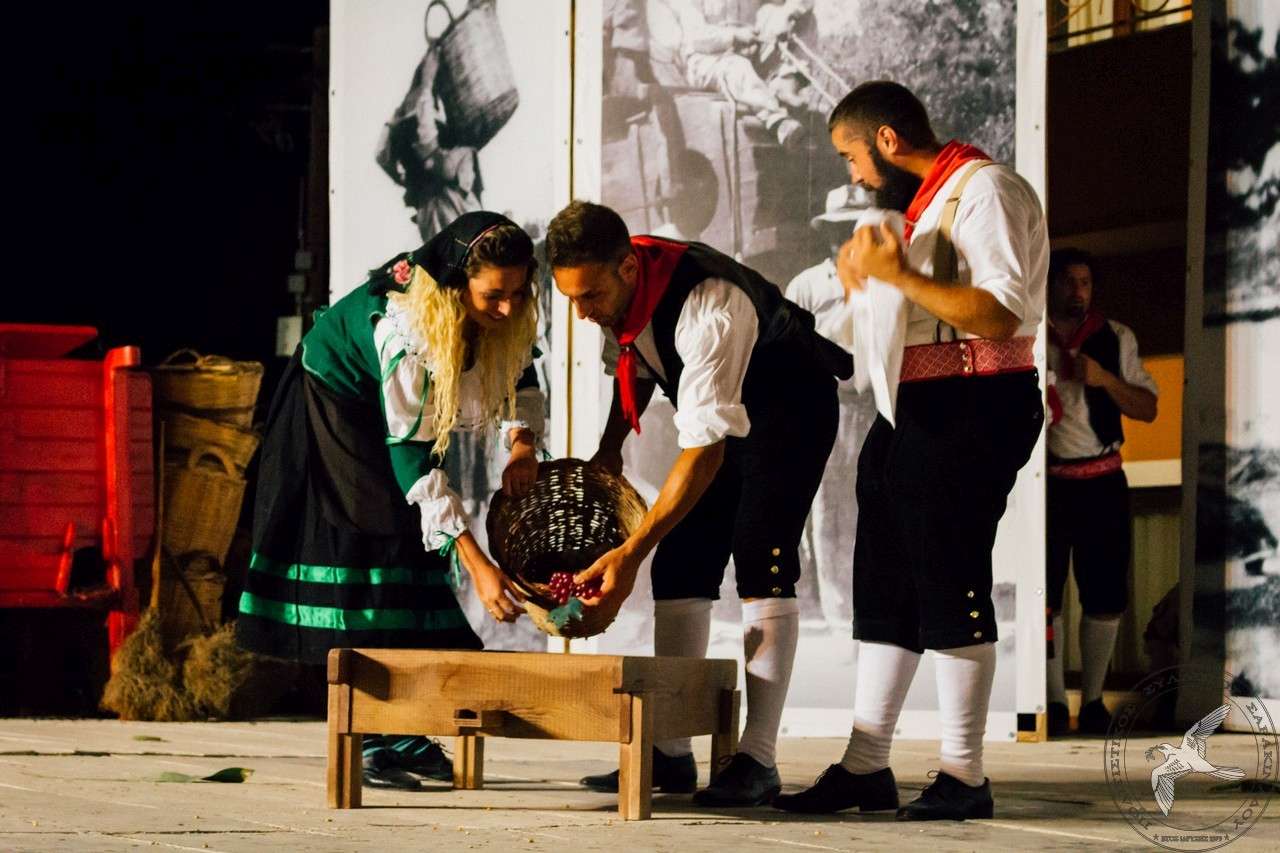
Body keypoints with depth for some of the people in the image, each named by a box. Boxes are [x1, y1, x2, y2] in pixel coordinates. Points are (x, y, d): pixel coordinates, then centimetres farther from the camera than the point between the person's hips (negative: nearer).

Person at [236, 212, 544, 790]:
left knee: (417, 553, 0)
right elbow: (413, 459, -39)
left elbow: (519, 373, 1)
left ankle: (405, 736, 2)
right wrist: (477, 564, -42)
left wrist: (522, 443, -20)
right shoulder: (400, 330, -40)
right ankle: (367, 742, -15)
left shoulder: (508, 317, -21)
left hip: (396, 413, 7)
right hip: (334, 410, -7)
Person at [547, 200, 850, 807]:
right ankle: (671, 755, 1)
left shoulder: (709, 308, -40)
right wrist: (609, 450, 0)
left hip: (788, 409, -8)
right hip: (721, 409, 8)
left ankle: (758, 759, -18)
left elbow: (704, 450, -40)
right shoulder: (615, 289, -15)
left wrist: (631, 551, -43)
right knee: (679, 567, -1)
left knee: (761, 565, -19)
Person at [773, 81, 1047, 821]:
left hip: (970, 410, -10)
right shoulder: (918, 203, 18)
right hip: (911, 412, 10)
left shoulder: (986, 192, -12)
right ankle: (866, 767, 15)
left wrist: (898, 274, -22)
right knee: (886, 587, 10)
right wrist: (861, 265, 5)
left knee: (950, 585, -8)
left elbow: (999, 314, -23)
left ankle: (964, 778, -2)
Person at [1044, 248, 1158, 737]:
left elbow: (1148, 408, 4)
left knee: (1105, 596, 1)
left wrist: (1104, 379, -10)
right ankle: (1054, 701, 8)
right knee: (1044, 594, 0)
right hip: (1044, 481, -1)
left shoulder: (1116, 339, 7)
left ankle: (1094, 700, 11)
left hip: (1101, 481, 1)